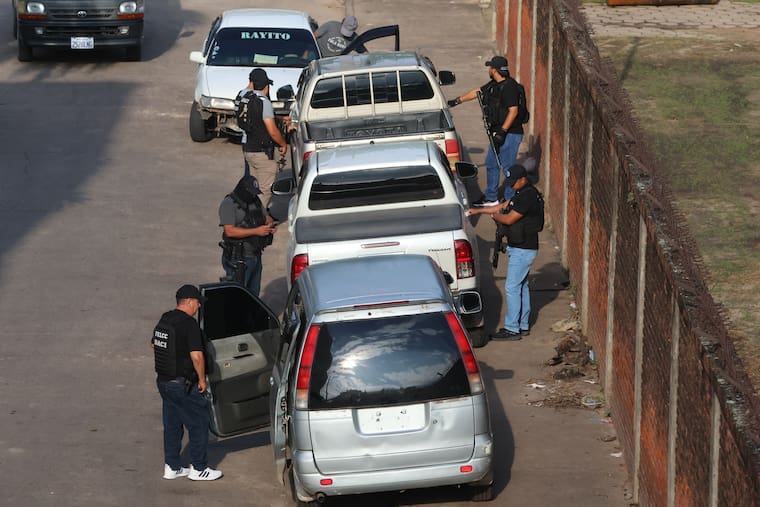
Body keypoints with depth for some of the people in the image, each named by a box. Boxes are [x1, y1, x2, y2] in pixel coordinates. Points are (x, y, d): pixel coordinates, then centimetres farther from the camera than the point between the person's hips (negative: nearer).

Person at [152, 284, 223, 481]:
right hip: (182, 383, -8)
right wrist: (202, 379, -11)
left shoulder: (165, 319, 7)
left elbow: (154, 344, 22)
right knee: (199, 423, 3)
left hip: (163, 381, 8)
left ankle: (172, 466, 21)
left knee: (172, 424, 17)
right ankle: (199, 468, 8)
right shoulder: (189, 324, -19)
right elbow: (196, 355, -24)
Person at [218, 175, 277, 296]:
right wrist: (256, 231, -26)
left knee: (253, 294, 12)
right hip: (238, 258, -8)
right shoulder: (229, 204, -13)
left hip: (255, 256, 8)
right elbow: (230, 231, -23)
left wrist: (270, 224, -3)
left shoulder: (255, 201, 11)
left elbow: (266, 217, 23)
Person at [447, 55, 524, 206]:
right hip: (498, 132, 10)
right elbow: (477, 92, 26)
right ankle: (491, 198, 28)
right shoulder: (494, 85, 11)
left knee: (507, 166, -7)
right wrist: (457, 101, 33)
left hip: (509, 134, -10)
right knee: (491, 164, 17)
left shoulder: (509, 87, -19)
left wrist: (502, 131, -24)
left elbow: (513, 111, -22)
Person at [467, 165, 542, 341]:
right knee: (522, 286, 15)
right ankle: (523, 325, 22)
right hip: (522, 248, 11)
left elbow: (509, 219, -22)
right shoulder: (523, 193, 11)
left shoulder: (528, 197, -22)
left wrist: (495, 215, -1)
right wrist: (478, 211, 18)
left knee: (512, 287, -7)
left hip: (522, 250, -11)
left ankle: (512, 329, -5)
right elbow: (503, 206, 20)